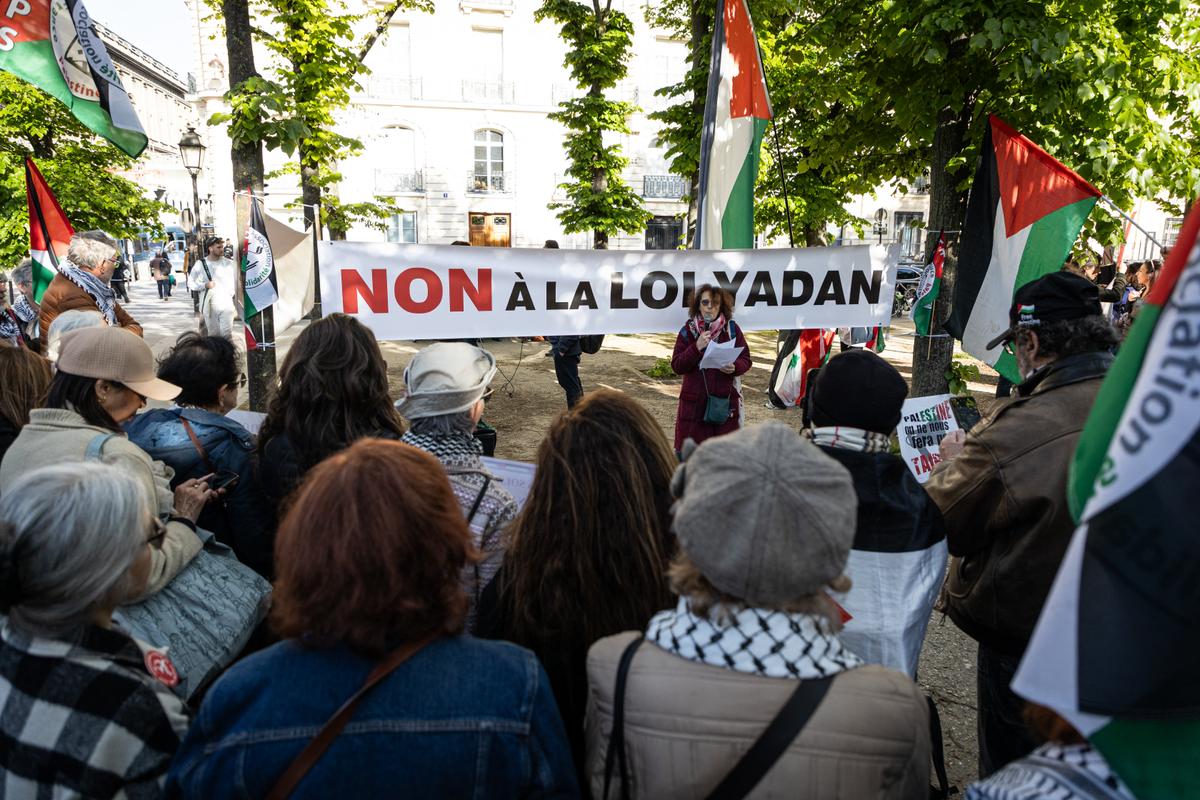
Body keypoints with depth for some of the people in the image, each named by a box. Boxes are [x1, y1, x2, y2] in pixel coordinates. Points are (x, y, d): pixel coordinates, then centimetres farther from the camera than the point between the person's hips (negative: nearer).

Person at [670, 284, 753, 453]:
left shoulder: (732, 329, 3)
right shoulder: (688, 330, 2)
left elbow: (746, 360, 7)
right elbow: (676, 366, -2)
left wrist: (734, 368, -15)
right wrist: (697, 347, -16)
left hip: (726, 400, 1)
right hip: (695, 401, 0)